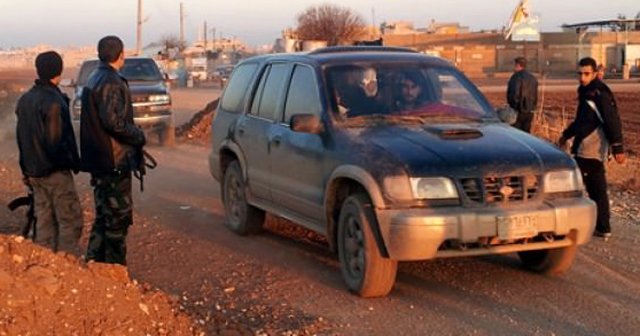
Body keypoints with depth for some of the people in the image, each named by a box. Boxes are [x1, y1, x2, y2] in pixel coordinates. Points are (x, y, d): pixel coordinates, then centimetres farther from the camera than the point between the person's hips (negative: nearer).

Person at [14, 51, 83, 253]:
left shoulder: (25, 99, 11)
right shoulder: (53, 101, -17)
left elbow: (21, 137, 16)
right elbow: (57, 139, -21)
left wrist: (26, 169, 20)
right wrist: (74, 162, -8)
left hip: (34, 172, 9)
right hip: (56, 171, -9)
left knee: (44, 221, 13)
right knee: (70, 221, -2)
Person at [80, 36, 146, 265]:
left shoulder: (94, 80, 15)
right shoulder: (111, 83, -16)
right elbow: (113, 121, -25)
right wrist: (138, 136, -11)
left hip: (98, 160, 10)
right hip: (115, 160, -10)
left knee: (104, 215, 17)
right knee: (118, 217, -2)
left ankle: (94, 262, 21)